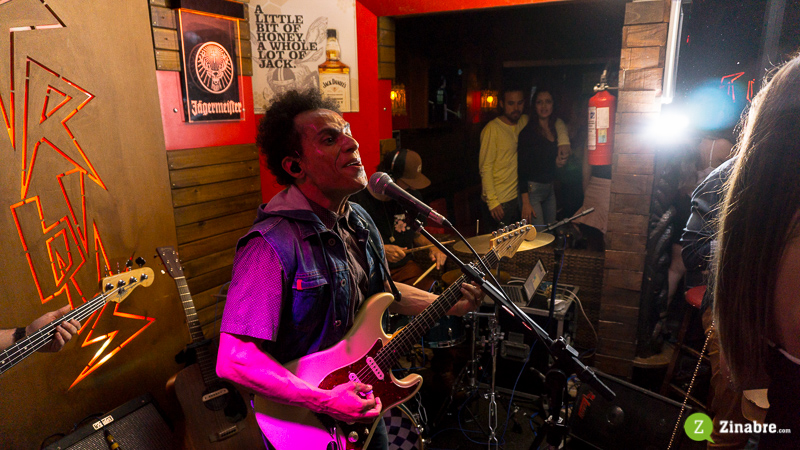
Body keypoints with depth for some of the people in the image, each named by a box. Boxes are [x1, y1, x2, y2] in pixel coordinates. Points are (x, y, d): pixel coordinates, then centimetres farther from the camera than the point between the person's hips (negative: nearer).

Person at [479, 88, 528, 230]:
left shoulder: (525, 122, 7)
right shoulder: (492, 128, -11)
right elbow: (485, 168, -13)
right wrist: (492, 201, -18)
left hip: (519, 196, 6)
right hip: (500, 201, -6)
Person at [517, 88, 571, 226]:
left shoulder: (557, 127, 10)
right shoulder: (528, 130, -12)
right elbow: (522, 167, -15)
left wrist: (561, 159, -2)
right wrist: (525, 202, -19)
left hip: (550, 188, 8)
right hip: (532, 189, -7)